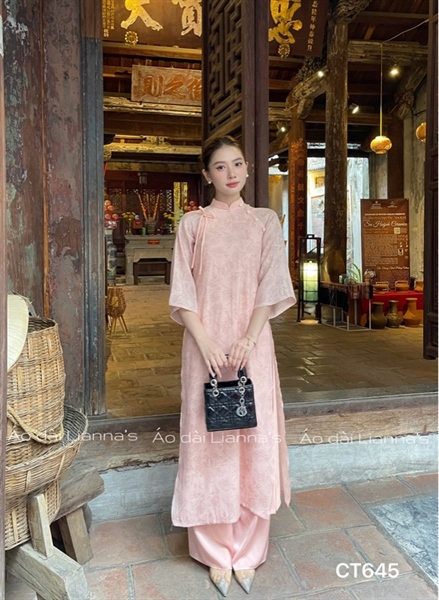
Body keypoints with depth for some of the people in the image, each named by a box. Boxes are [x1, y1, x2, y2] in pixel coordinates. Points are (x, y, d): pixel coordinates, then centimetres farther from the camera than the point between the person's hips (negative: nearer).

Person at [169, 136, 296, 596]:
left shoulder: (265, 221, 7)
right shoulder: (192, 224, 6)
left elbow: (272, 286, -1)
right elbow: (182, 291, 0)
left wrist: (247, 341, -12)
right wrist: (205, 343, -12)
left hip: (252, 344, 1)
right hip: (205, 343, 0)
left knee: (253, 439, 5)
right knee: (209, 441, 4)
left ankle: (247, 550, 24)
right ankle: (216, 552, 23)